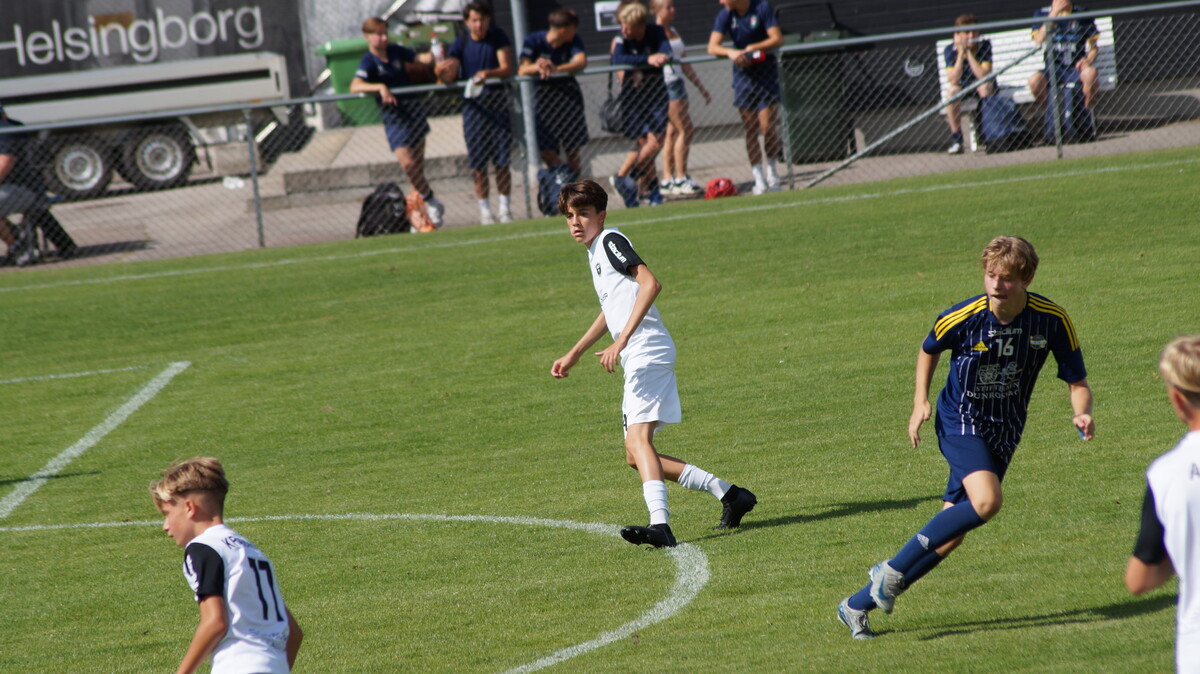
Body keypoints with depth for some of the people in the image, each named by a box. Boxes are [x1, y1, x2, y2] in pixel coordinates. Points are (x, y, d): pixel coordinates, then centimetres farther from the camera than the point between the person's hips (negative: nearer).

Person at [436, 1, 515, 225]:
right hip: (473, 103, 0)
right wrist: (444, 72, -30)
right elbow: (450, 75, -6)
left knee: (502, 161, 0)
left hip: (497, 100, 0)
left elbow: (507, 68, -7)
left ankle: (505, 207, 12)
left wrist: (488, 73, -26)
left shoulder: (498, 37, 1)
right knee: (478, 164, 0)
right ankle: (484, 210, 10)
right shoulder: (461, 43, 2)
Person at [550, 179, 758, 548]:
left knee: (638, 439, -24)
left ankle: (660, 524, -41)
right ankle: (729, 493, 13)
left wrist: (621, 342, -24)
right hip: (638, 361, 10)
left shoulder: (610, 240, -5)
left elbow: (650, 284, -20)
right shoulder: (596, 252, 23)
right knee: (635, 455, 10)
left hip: (646, 351, -10)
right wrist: (574, 354, 44)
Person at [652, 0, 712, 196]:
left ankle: (667, 180, 6)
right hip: (664, 84, -8)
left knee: (673, 132, 5)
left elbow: (684, 64, 24)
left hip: (677, 84, 8)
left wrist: (701, 87, 26)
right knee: (686, 130, -11)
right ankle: (680, 178, -9)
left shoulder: (673, 32, 18)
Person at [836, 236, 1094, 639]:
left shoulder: (1052, 320, -12)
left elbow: (1077, 382, -4)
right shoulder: (963, 318, -16)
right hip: (961, 421, -3)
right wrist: (920, 402, -2)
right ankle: (892, 571, -19)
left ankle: (859, 604, 10)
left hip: (1003, 435, 3)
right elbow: (928, 350, 7)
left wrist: (1082, 413, -25)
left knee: (949, 537, -1)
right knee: (986, 501, -31)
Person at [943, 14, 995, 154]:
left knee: (985, 86, -35)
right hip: (963, 88, 1)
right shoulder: (950, 50, -13)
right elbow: (953, 81, -24)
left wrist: (969, 53, -27)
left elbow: (983, 76, -27)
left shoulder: (984, 46, -15)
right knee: (953, 90, -33)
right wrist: (961, 53, -28)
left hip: (980, 86, -1)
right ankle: (956, 141, -26)